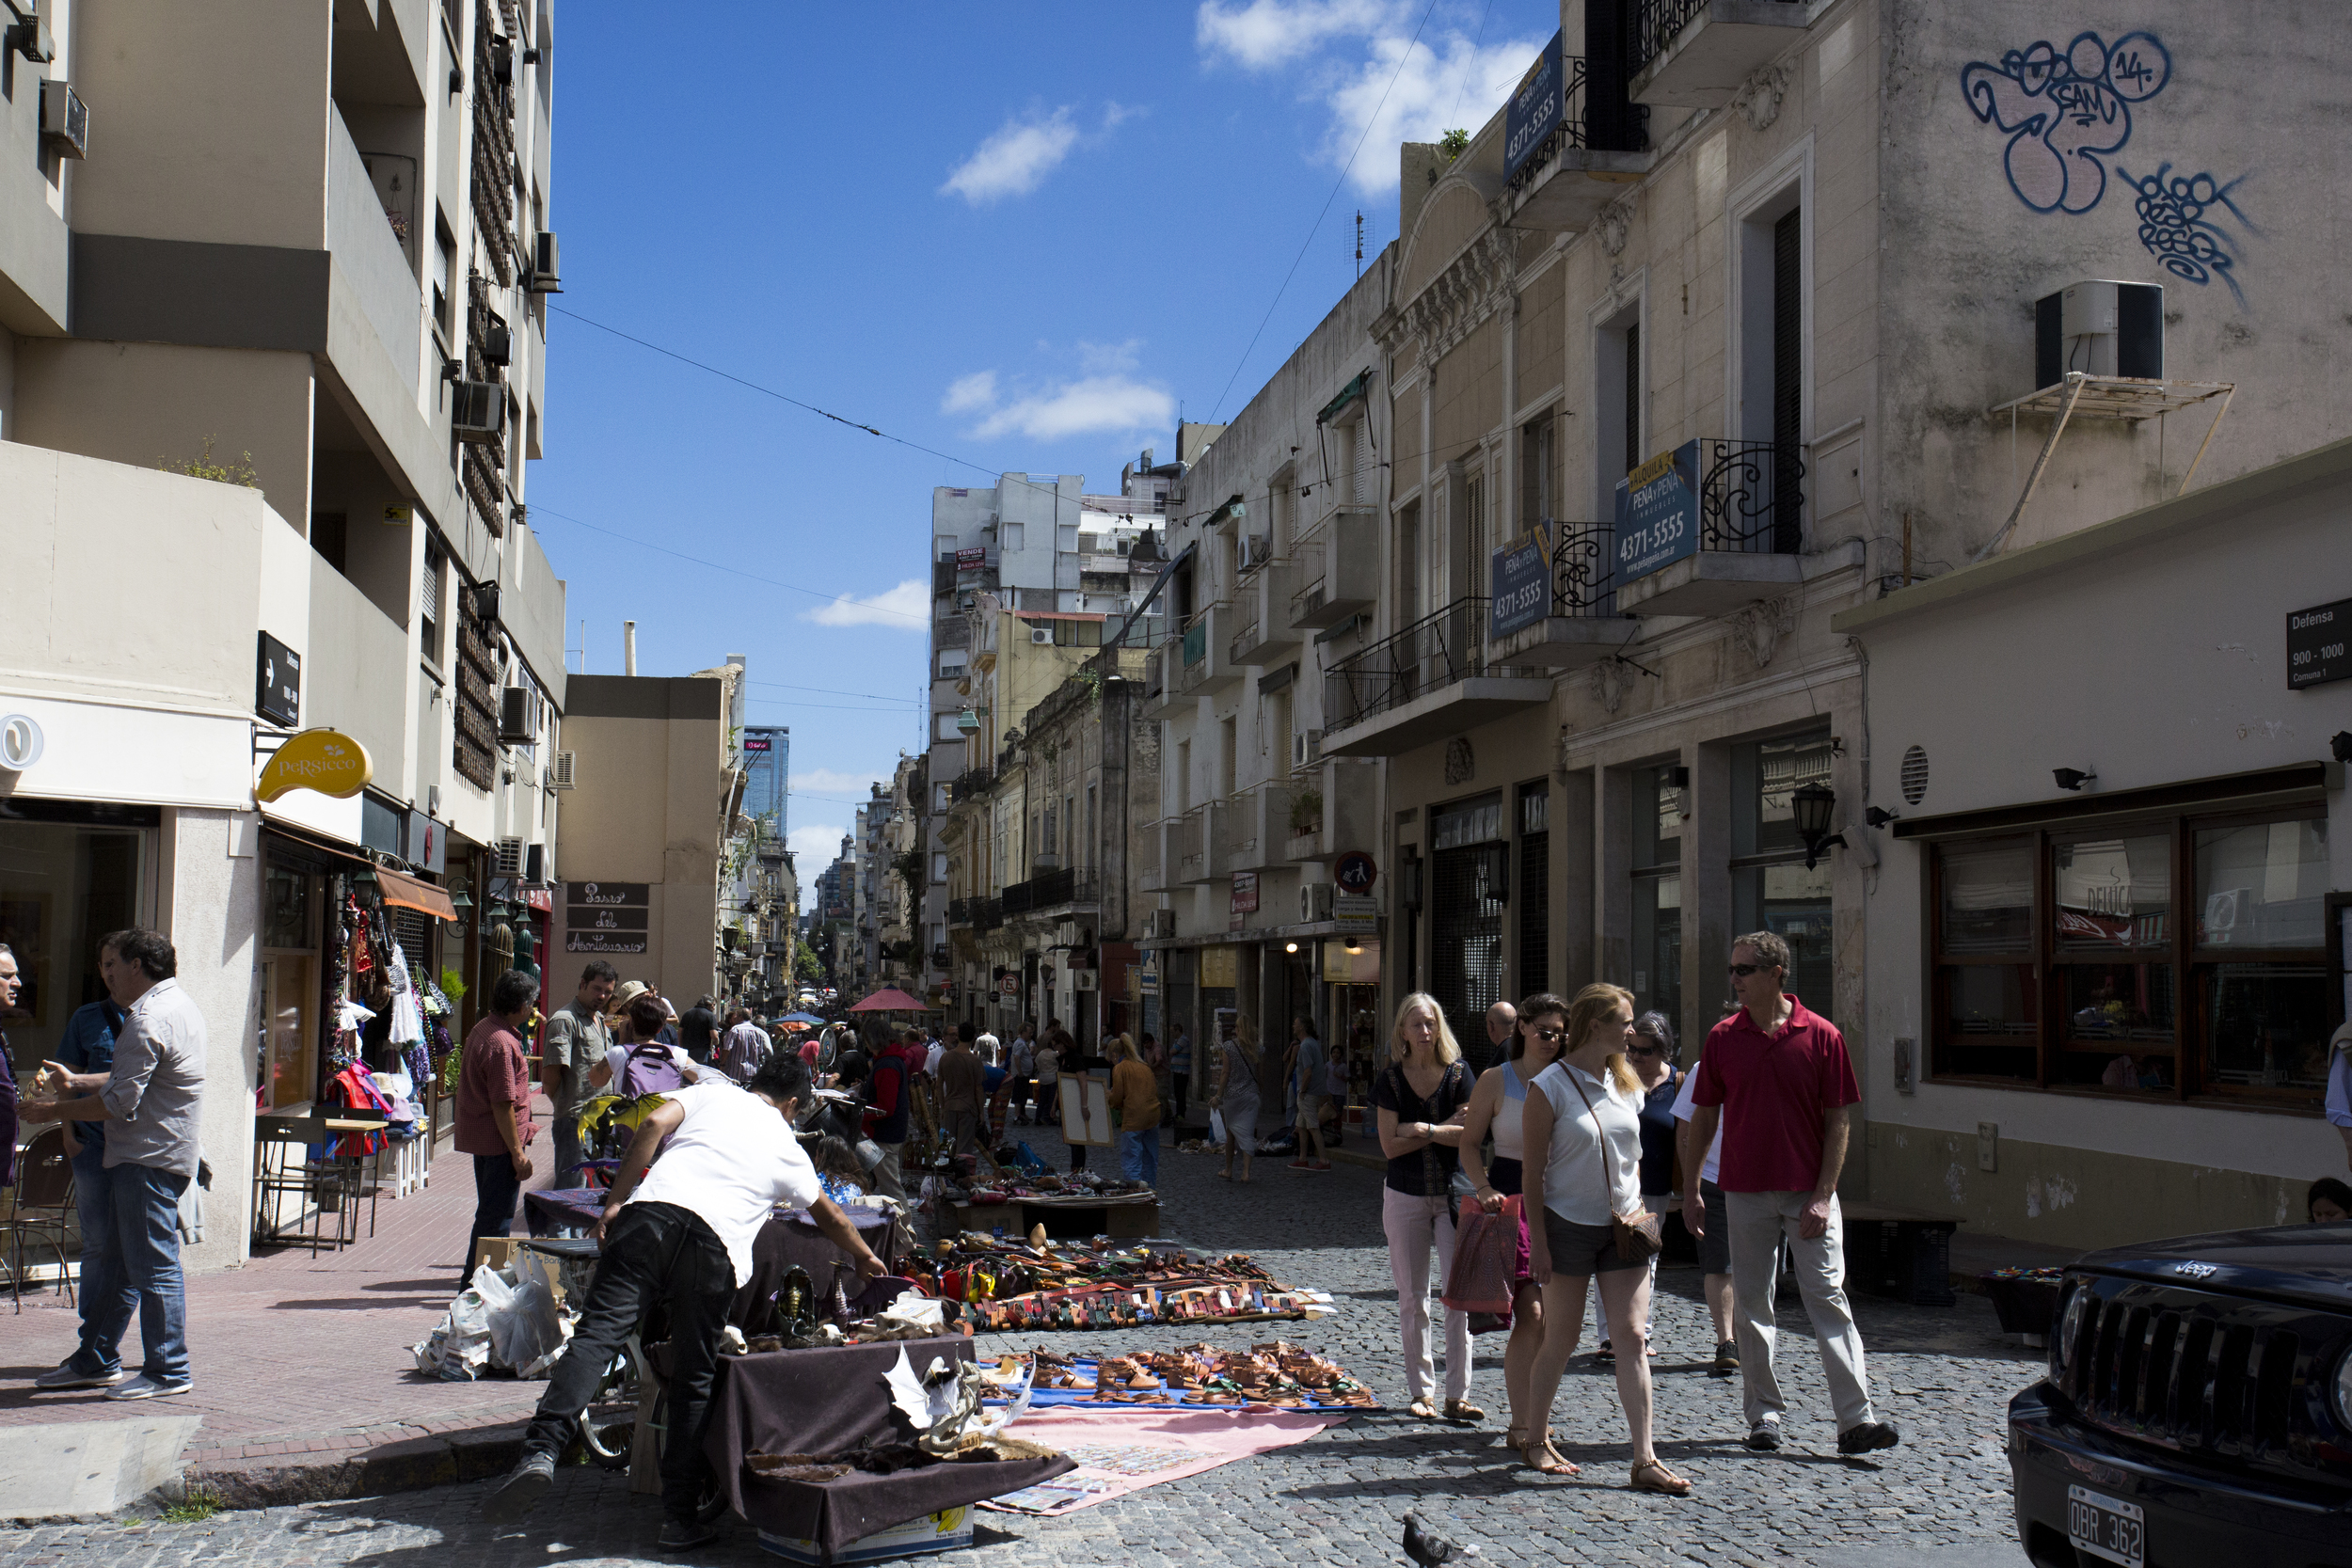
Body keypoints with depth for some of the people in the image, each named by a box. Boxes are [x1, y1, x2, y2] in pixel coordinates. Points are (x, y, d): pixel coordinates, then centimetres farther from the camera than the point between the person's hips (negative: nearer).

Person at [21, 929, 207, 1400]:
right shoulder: (177, 1004, 17)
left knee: (153, 1265, -5)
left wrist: (53, 1112, -9)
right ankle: (95, 1360, 22)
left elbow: (120, 1101, -19)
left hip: (149, 1161, -11)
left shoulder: (148, 1019, -17)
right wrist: (77, 1083, 20)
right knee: (119, 1259, 15)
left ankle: (169, 1370, -1)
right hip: (154, 1155, 11)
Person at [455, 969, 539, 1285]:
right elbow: (503, 1105, -23)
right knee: (496, 1218, -3)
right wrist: (518, 1153, -19)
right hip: (499, 1141, -10)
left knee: (490, 1214, 19)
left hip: (480, 1138, 10)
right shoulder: (501, 1043, -22)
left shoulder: (482, 1029, 10)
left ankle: (472, 1283, 28)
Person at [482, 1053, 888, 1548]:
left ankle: (542, 1449, -30)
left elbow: (654, 1123, 8)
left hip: (651, 1212, 0)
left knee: (598, 1331, -9)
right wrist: (865, 1258, 62)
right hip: (715, 1241, 0)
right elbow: (831, 1218, 43)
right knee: (694, 1378, 8)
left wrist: (614, 1202, 10)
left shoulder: (711, 1094, 27)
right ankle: (680, 1515, 10)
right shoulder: (787, 1147, 30)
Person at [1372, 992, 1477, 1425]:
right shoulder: (1390, 1079, 0)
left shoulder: (1458, 1074, -1)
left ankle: (1458, 1395, -4)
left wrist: (1423, 1130, -13)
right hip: (1405, 1195, 1)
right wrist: (1443, 1130, -10)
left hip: (1452, 1194, -1)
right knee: (1412, 1297, 6)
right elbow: (1390, 1145, -7)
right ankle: (1420, 1392, 16)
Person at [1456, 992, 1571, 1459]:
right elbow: (1470, 1143, 3)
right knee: (1530, 1313, -12)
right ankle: (1520, 1424, -7)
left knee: (1550, 1318, 6)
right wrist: (1484, 1188, -10)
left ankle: (1532, 1414, 20)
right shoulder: (1496, 1080, 2)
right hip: (1512, 1198, -3)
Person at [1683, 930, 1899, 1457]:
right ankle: (1764, 1414, 16)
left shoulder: (1822, 1036, -4)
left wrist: (1823, 1196, -10)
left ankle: (1856, 1419, -6)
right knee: (1750, 1305, 6)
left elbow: (1838, 1121, -3)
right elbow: (1704, 1118, 9)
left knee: (1828, 1296, -6)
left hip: (1809, 1193, -2)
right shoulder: (1722, 1038, 3)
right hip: (1744, 1192, 3)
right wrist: (1690, 1190, 7)